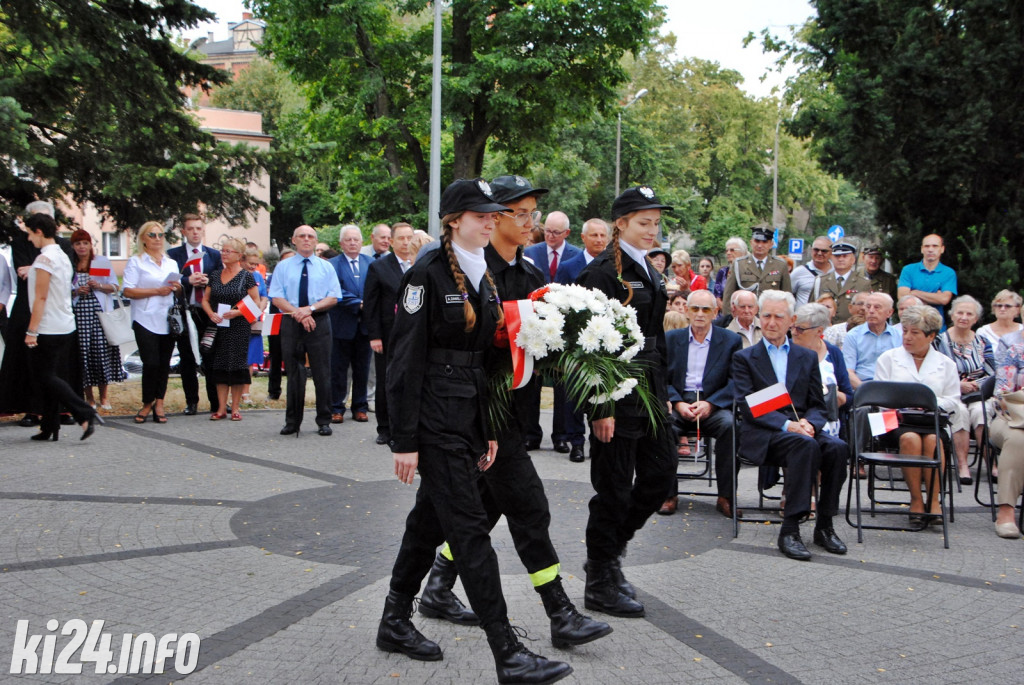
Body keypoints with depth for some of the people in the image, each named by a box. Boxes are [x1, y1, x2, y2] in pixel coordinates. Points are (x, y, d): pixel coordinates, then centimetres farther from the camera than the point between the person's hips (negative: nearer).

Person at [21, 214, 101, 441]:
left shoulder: (44, 259, -14)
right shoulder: (63, 256, 13)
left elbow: (40, 297, -18)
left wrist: (31, 330, -17)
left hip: (48, 329, -9)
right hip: (65, 326, 9)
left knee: (45, 376, -4)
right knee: (49, 376, 12)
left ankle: (86, 415, -15)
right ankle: (49, 427, 13)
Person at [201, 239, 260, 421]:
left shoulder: (246, 276, -3)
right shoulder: (215, 275, 10)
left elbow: (256, 302, -5)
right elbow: (205, 299, 13)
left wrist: (237, 312, -18)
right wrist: (211, 314, -6)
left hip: (239, 328, -4)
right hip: (218, 328, 4)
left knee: (237, 366, -2)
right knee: (219, 367, 3)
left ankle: (235, 408, 6)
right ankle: (221, 408, 8)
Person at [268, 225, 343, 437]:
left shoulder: (326, 267, 8)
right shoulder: (283, 267, 8)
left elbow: (333, 298, 0)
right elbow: (276, 298, 0)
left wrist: (310, 309, -15)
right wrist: (298, 313, -14)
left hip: (319, 323, 0)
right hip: (291, 324, 0)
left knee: (322, 373, 0)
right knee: (294, 374, 5)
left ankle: (324, 421, 7)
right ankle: (292, 421, 12)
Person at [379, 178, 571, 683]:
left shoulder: (483, 276, 12)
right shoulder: (426, 273, -12)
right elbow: (405, 359, -15)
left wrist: (490, 430, 15)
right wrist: (404, 441, -17)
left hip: (469, 416, 8)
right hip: (434, 417, -8)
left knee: (429, 518, 16)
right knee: (470, 528, -8)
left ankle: (395, 622, 30)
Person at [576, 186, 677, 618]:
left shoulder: (648, 271, 15)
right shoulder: (604, 271, -13)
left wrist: (663, 394, 18)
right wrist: (601, 408, -22)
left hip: (648, 389, 9)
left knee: (661, 471, 11)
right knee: (615, 486, -1)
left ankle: (608, 552, 28)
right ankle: (600, 585, 13)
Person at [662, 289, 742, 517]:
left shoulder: (731, 340, 8)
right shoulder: (670, 339, 12)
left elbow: (736, 382, 0)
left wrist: (710, 403, -15)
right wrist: (678, 403, -13)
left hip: (714, 406, -1)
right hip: (678, 403, 1)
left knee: (730, 425, -32)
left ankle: (725, 496, -20)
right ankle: (669, 494, -18)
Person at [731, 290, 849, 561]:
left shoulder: (807, 357, 20)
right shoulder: (744, 358, 10)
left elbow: (818, 405, 13)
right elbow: (748, 406, -3)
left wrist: (808, 422, -12)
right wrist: (787, 425, -18)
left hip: (802, 429, 4)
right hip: (763, 434, -4)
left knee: (837, 447, -28)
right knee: (806, 445, -34)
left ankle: (824, 525, -15)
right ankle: (790, 529, -32)